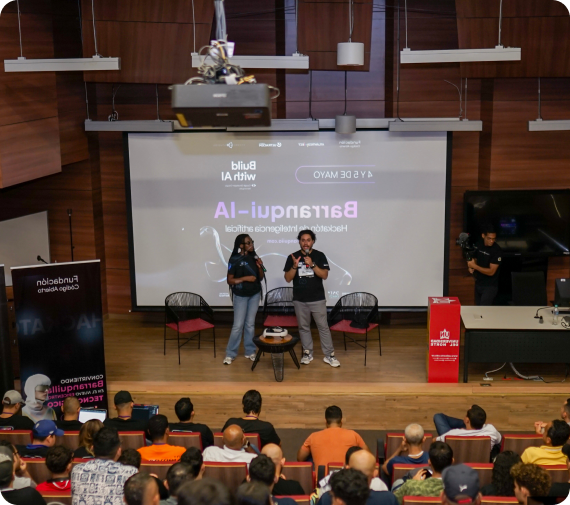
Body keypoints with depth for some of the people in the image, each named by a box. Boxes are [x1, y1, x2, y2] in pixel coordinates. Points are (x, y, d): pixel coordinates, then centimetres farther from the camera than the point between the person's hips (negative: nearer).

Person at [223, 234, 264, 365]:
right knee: (238, 325, -3)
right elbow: (230, 280, -13)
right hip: (240, 296, -4)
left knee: (250, 324, 10)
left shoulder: (253, 257, 4)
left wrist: (260, 267, -10)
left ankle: (250, 351, 18)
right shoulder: (235, 259, -11)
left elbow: (261, 278, 8)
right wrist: (245, 278, -23)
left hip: (254, 294, 4)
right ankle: (230, 354, 7)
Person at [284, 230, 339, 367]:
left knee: (323, 326, 1)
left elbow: (324, 275, -12)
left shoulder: (319, 256, -3)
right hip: (300, 300, 2)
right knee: (303, 327, 11)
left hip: (317, 299, -2)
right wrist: (295, 266, -20)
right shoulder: (292, 257, 0)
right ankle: (307, 353, 23)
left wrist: (312, 264, -24)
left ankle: (329, 355, 7)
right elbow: (288, 278, -4)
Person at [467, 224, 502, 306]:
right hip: (478, 283, 7)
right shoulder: (479, 245, 1)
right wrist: (471, 266, -4)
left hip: (490, 286, -7)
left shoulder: (496, 250, -18)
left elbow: (491, 272, -21)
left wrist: (475, 266, -21)